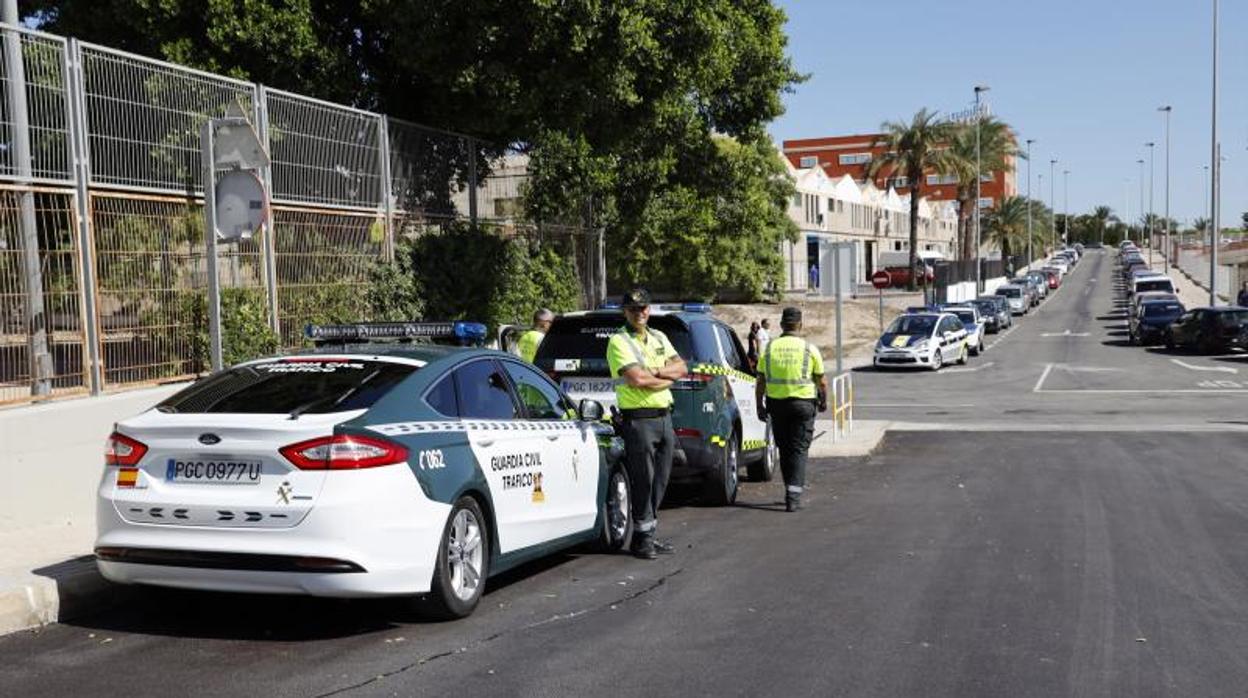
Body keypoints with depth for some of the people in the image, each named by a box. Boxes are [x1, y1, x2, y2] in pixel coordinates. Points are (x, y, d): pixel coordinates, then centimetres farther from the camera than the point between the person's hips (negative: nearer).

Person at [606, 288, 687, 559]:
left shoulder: (659, 337, 17)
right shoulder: (619, 341, -7)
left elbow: (682, 367, 9)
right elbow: (637, 379, -19)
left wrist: (655, 371, -8)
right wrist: (667, 378, -4)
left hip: (664, 417, 7)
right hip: (638, 420, -7)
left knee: (660, 481, 11)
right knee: (643, 481, -4)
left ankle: (649, 533, 22)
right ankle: (642, 539, 5)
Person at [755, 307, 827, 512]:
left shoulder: (769, 348, 1)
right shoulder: (809, 349, -3)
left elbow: (760, 382, 1)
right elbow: (822, 382, 1)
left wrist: (760, 405, 10)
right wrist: (823, 401, 18)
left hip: (776, 403, 2)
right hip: (803, 403, -2)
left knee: (784, 449, 15)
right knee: (798, 450, 0)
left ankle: (792, 490, 23)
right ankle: (794, 496, -9)